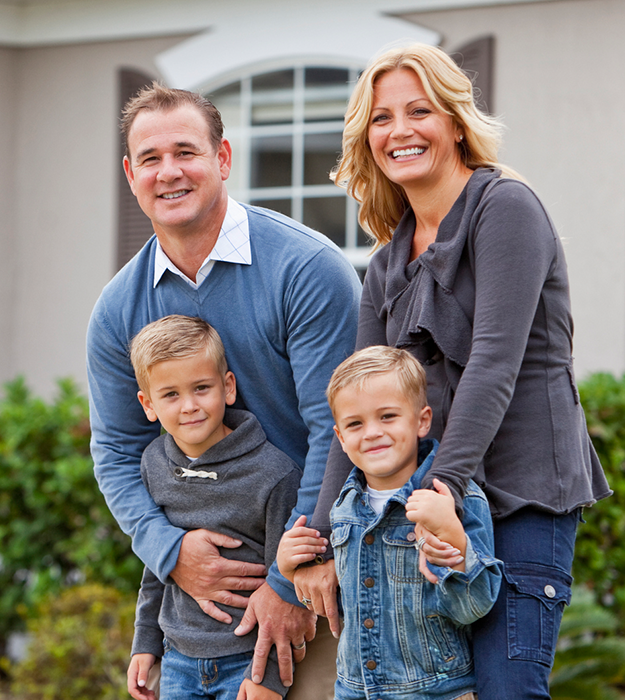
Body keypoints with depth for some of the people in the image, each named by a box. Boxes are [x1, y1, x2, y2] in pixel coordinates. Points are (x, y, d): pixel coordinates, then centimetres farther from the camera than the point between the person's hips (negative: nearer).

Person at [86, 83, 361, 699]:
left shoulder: (307, 268, -15)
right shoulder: (118, 312, 1)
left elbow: (335, 430, -16)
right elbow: (117, 452, 6)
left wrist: (291, 581, -17)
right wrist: (170, 550, -13)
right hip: (214, 556, 4)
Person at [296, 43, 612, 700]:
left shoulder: (505, 207, -6)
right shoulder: (389, 263, 16)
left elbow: (495, 362, -17)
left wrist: (443, 487, -25)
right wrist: (321, 540, 2)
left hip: (523, 493, -7)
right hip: (432, 499, 7)